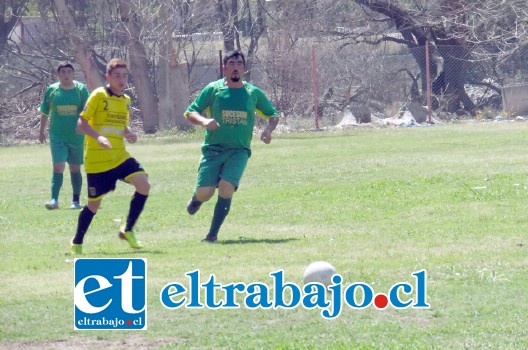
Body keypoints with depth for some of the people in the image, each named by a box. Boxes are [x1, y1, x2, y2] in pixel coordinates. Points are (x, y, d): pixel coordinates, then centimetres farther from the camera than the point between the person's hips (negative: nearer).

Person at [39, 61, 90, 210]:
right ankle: (54, 200, -17)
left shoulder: (81, 89, -4)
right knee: (58, 166, -13)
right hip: (57, 136, 0)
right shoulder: (52, 90, 0)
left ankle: (76, 201, 23)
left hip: (76, 136, 0)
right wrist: (41, 131, 16)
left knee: (75, 168, 11)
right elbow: (45, 112, 11)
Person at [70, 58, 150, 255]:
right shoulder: (99, 95, -7)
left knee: (144, 185, -16)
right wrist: (98, 137, -27)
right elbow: (82, 122, -10)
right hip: (96, 160, -5)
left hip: (119, 156, 5)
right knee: (94, 203, 2)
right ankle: (77, 242, 24)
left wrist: (130, 135, 2)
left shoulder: (126, 100, 12)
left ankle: (128, 231, -1)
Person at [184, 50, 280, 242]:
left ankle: (213, 234, -8)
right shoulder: (213, 89, 1)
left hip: (239, 151, 0)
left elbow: (273, 114, 18)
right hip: (213, 149, 0)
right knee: (205, 193, -10)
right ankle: (196, 199, 30)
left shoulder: (253, 93, 6)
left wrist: (269, 129, -3)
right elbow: (190, 112, 0)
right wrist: (204, 121, -22)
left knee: (226, 187, -21)